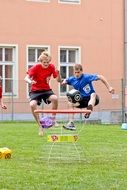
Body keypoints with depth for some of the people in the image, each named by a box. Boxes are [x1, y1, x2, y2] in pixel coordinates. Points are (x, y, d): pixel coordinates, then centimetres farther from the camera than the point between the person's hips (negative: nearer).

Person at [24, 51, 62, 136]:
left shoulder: (51, 67, -7)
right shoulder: (35, 67, -15)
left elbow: (59, 80, -3)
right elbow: (26, 78, -25)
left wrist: (58, 74, -26)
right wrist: (30, 81, -48)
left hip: (46, 90, 2)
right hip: (35, 91, -1)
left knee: (55, 98, -31)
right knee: (32, 104, -29)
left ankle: (53, 119, -9)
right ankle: (40, 126, -13)